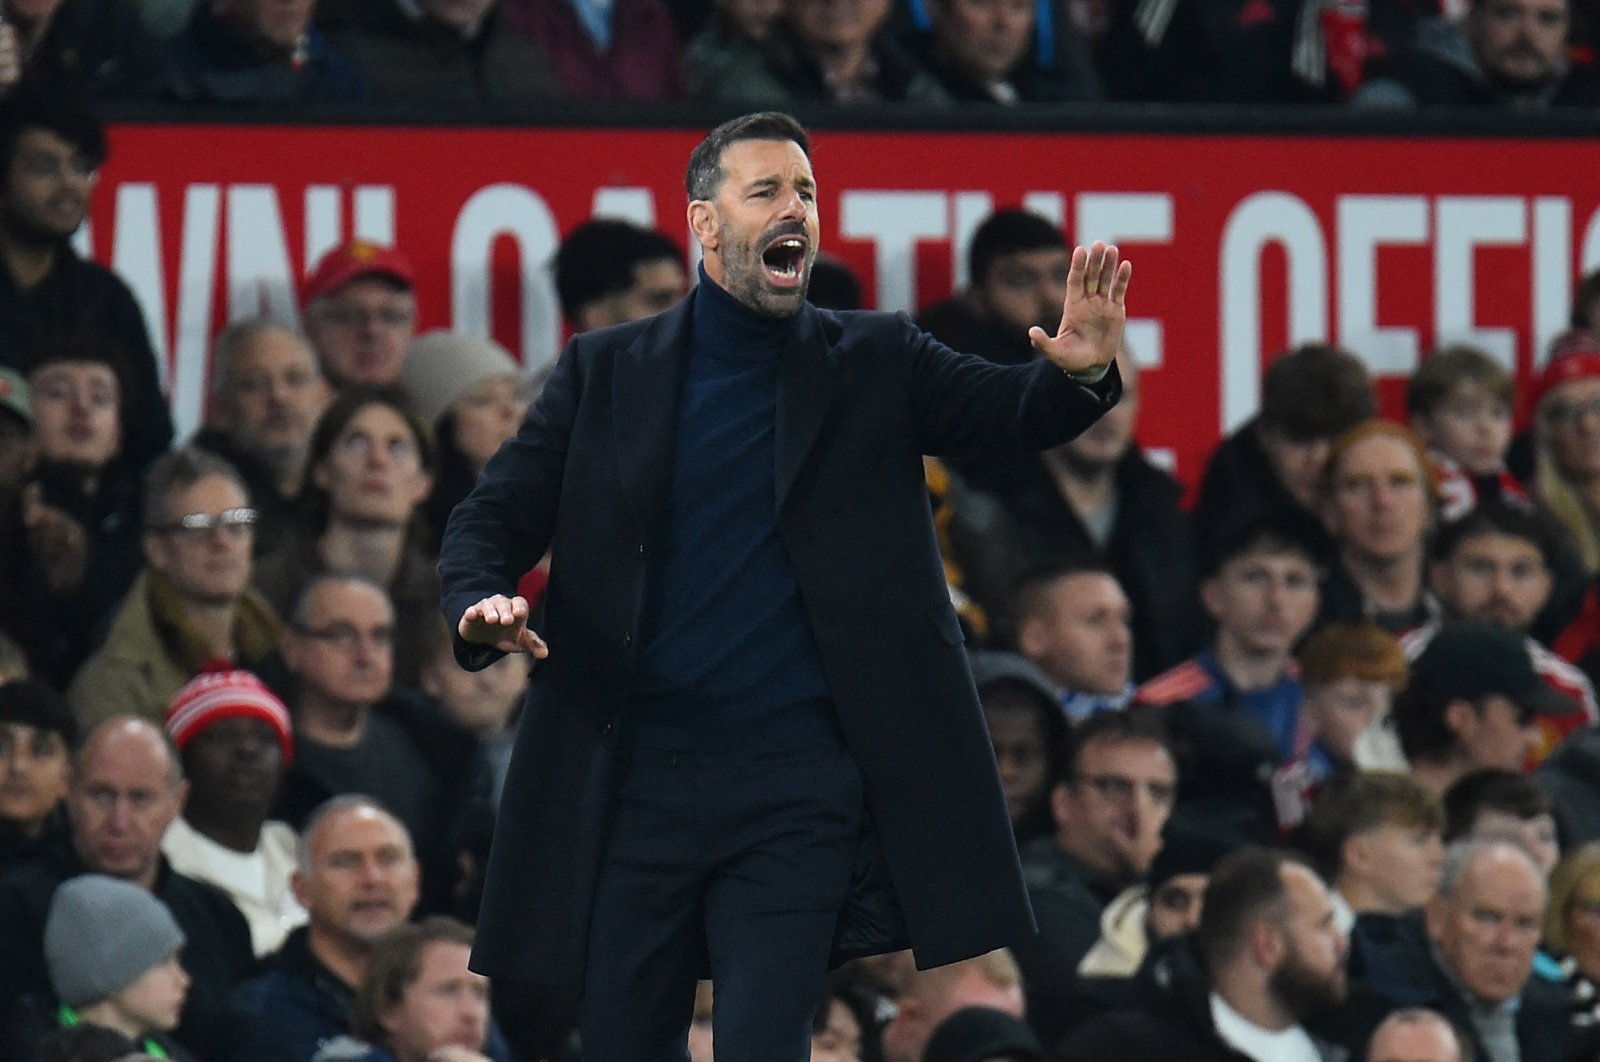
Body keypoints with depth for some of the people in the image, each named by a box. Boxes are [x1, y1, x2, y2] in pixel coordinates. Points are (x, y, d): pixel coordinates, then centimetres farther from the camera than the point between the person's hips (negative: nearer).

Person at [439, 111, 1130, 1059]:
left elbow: (1018, 414, -2)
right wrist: (481, 607, -17)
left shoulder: (874, 365, 7)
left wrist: (1082, 371, -26)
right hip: (635, 780, 1)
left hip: (794, 782, -1)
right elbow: (496, 514, 6)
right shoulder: (605, 371, 7)